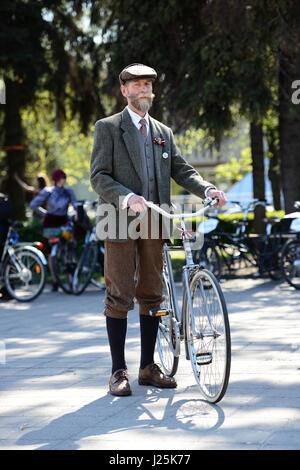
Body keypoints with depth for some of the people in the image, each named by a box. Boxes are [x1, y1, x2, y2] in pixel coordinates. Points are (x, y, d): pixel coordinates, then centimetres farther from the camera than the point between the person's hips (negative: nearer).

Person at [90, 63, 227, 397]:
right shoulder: (108, 128, 1)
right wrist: (127, 198, -24)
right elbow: (99, 176, -7)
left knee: (151, 295, 8)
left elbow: (181, 169, 11)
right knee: (119, 297, -4)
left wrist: (207, 189, -9)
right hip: (121, 222, -5)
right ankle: (118, 371, 2)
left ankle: (148, 368, 17)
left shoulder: (163, 133, 18)